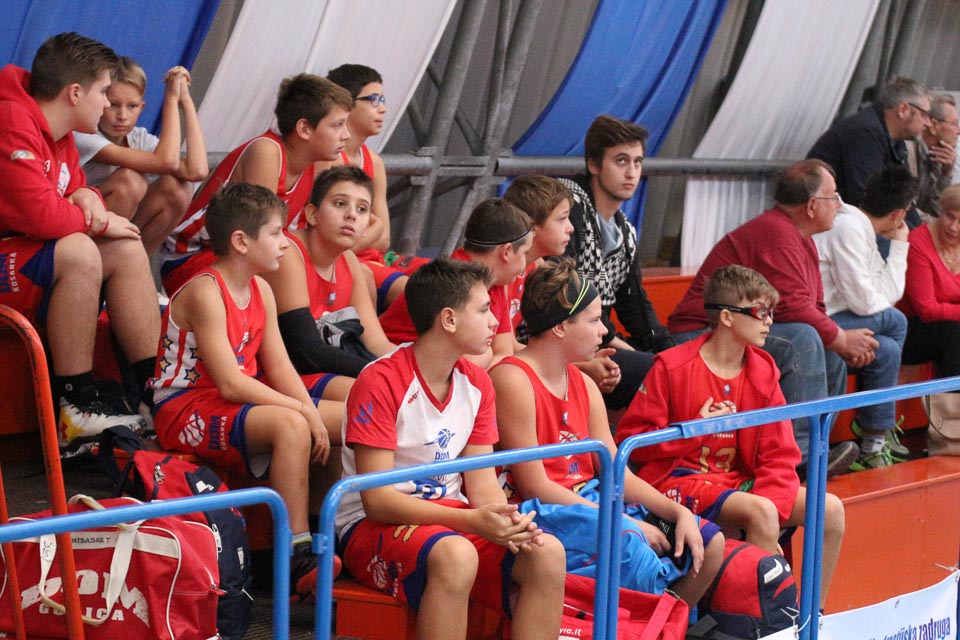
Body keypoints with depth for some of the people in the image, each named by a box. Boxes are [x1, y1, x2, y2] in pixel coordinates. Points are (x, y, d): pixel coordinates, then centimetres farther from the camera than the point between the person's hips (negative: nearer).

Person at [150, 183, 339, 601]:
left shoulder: (261, 290, 9)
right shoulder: (205, 292, -18)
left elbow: (280, 367, 6)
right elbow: (230, 383, -24)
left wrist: (311, 413, -11)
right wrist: (301, 410, -22)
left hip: (239, 404, 9)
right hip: (187, 412, -9)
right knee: (290, 425, -36)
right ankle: (298, 558, -32)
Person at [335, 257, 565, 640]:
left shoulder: (476, 383, 7)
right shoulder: (381, 382, -16)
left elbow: (482, 481, 7)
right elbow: (376, 500, -19)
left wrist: (508, 522, -17)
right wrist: (471, 521, -29)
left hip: (450, 516, 7)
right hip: (373, 526, -6)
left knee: (547, 553, -19)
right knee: (456, 555, -38)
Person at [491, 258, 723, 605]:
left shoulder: (584, 384, 13)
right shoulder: (513, 380, -15)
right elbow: (534, 486, -18)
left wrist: (679, 512, -6)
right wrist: (625, 523, -18)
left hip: (589, 501, 9)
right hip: (542, 513, -9)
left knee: (707, 541, -1)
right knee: (629, 545, -35)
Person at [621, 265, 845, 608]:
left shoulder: (763, 371, 7)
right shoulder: (672, 367, -9)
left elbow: (779, 454, 2)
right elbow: (631, 441, -10)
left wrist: (768, 511, -16)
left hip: (738, 480, 6)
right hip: (679, 480, -6)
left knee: (829, 507, -10)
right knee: (761, 511, -32)